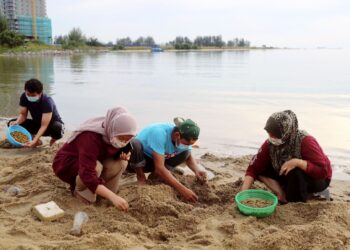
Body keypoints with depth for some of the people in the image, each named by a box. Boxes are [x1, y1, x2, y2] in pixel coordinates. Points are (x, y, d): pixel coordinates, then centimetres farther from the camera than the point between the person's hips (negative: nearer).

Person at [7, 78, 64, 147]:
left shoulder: (47, 101, -32)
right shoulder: (24, 97, -16)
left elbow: (44, 126, -35)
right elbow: (23, 114, -9)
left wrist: (34, 141, -47)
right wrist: (16, 122, -33)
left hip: (51, 124, -5)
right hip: (36, 123, 6)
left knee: (56, 128, -42)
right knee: (11, 123, -14)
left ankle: (54, 139, -3)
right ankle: (38, 141, -2)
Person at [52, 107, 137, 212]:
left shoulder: (113, 135, -16)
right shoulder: (90, 137, -38)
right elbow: (87, 174, -44)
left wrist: (125, 154, -20)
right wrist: (113, 197, -50)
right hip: (66, 164, -6)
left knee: (121, 163, -20)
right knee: (96, 167, -37)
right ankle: (79, 189, -8)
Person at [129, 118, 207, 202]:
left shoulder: (185, 138, -17)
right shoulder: (160, 133, -37)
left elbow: (189, 157, 0)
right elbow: (159, 168, -40)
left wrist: (197, 170, -22)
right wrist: (182, 190, -43)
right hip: (136, 161, -5)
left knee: (185, 152, -15)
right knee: (135, 144, -39)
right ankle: (140, 176, -12)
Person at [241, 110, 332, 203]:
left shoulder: (306, 142, -31)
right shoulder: (270, 144, -17)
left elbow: (323, 171, -33)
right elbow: (254, 167, -18)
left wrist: (297, 162, -44)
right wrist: (244, 192, -29)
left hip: (318, 179, -4)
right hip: (294, 178, 5)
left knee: (295, 172, -36)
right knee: (262, 168, -15)